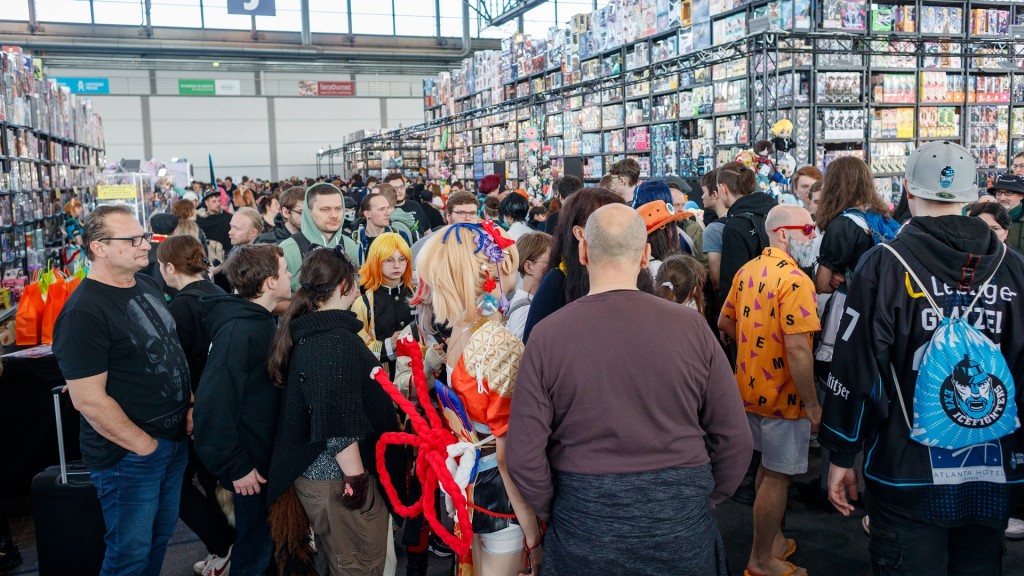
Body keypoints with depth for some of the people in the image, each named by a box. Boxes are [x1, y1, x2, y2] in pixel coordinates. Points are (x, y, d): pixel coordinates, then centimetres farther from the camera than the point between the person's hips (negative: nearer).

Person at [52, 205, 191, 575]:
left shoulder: (147, 285, 5)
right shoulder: (83, 313, -21)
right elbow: (88, 400, -22)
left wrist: (190, 405, 6)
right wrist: (144, 446, -16)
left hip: (175, 438, 8)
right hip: (128, 455, -8)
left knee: (162, 534, 21)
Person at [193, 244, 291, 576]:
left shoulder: (262, 321, 4)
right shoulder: (238, 331, -25)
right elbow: (215, 404, -28)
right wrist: (235, 467, -22)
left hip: (268, 453, 9)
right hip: (250, 463, -8)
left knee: (265, 538, 23)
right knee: (255, 549, 9)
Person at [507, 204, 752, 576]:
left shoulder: (547, 335, -12)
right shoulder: (690, 326, -10)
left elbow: (524, 454, -11)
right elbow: (734, 439, -4)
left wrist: (551, 511, 6)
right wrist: (703, 500, 12)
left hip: (583, 521, 0)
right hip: (680, 519, 1)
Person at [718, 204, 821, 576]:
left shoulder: (747, 271, 4)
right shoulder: (795, 280, -22)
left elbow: (725, 323, 12)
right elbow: (797, 349, -28)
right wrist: (812, 404, -19)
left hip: (751, 388, 8)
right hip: (782, 395, -8)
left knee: (768, 467, 23)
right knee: (779, 475, 6)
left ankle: (771, 539, 39)